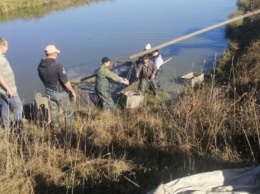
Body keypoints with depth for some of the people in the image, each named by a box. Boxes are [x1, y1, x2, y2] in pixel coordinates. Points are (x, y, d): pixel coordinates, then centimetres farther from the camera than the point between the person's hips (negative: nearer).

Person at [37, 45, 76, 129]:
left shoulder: (40, 66, -8)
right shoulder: (57, 66, -29)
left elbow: (42, 79, 7)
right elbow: (65, 82, -24)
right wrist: (72, 91, -10)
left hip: (49, 92, 6)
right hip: (60, 93, -6)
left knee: (53, 111, 23)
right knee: (69, 111, 14)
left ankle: (55, 128, 38)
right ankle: (68, 130, 22)